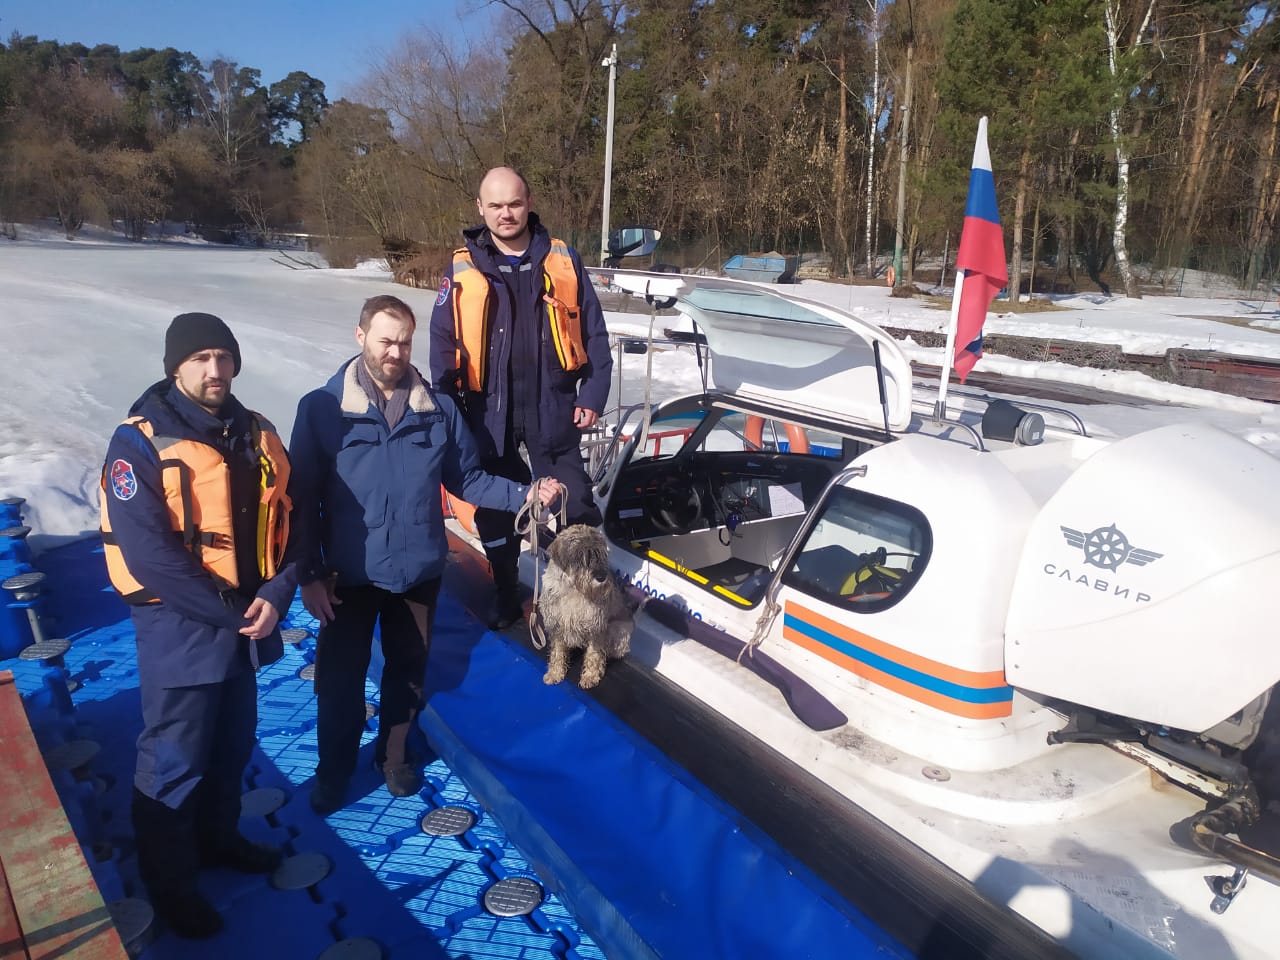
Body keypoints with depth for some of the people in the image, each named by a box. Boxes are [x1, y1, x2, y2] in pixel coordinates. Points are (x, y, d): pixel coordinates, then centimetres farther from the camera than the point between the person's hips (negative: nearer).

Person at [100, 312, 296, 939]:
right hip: (179, 628, -5)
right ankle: (170, 882, 29)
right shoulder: (141, 443, -14)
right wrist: (231, 613, -18)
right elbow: (149, 555, -20)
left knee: (231, 746, 22)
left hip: (247, 621, 6)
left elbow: (287, 523, 4)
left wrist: (276, 595, -12)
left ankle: (218, 837, 45)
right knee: (174, 762, 9)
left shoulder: (258, 437, 3)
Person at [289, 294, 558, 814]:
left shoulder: (439, 409, -2)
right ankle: (333, 770, 34)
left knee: (408, 669, 18)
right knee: (340, 676, 10)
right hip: (349, 573, -2)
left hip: (418, 569, 2)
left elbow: (466, 478, 3)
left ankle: (394, 754, 42)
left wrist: (524, 494, -12)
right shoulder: (321, 407, -9)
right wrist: (309, 574, -11)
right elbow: (303, 498, -9)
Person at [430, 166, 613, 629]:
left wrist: (593, 394, -3)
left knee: (574, 501, 6)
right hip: (489, 411, 1)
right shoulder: (463, 269, 1)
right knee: (494, 505, 12)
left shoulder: (563, 260, 1)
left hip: (553, 408, -1)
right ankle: (506, 593, 31)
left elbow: (593, 333, 3)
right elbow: (443, 343, 2)